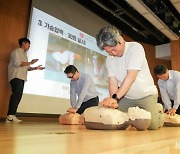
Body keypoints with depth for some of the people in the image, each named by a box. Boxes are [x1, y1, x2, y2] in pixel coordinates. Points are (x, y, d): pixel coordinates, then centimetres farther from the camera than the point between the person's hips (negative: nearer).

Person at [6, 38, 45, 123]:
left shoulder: (24, 54, 27)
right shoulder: (17, 51, 2)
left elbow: (26, 68, 23)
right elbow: (17, 63, -14)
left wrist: (35, 68, 12)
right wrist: (30, 62, -9)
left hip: (21, 78, 8)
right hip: (16, 77, -8)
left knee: (18, 96, 1)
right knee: (16, 94, -18)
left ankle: (10, 116, 2)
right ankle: (11, 115, -18)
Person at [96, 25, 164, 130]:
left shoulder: (136, 48, -20)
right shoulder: (109, 59, -4)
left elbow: (131, 76, -29)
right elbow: (113, 82, -9)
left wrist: (115, 97, -36)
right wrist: (113, 101, -26)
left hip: (146, 94, -4)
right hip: (126, 96, 5)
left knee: (153, 124, -16)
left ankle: (158, 110, 21)